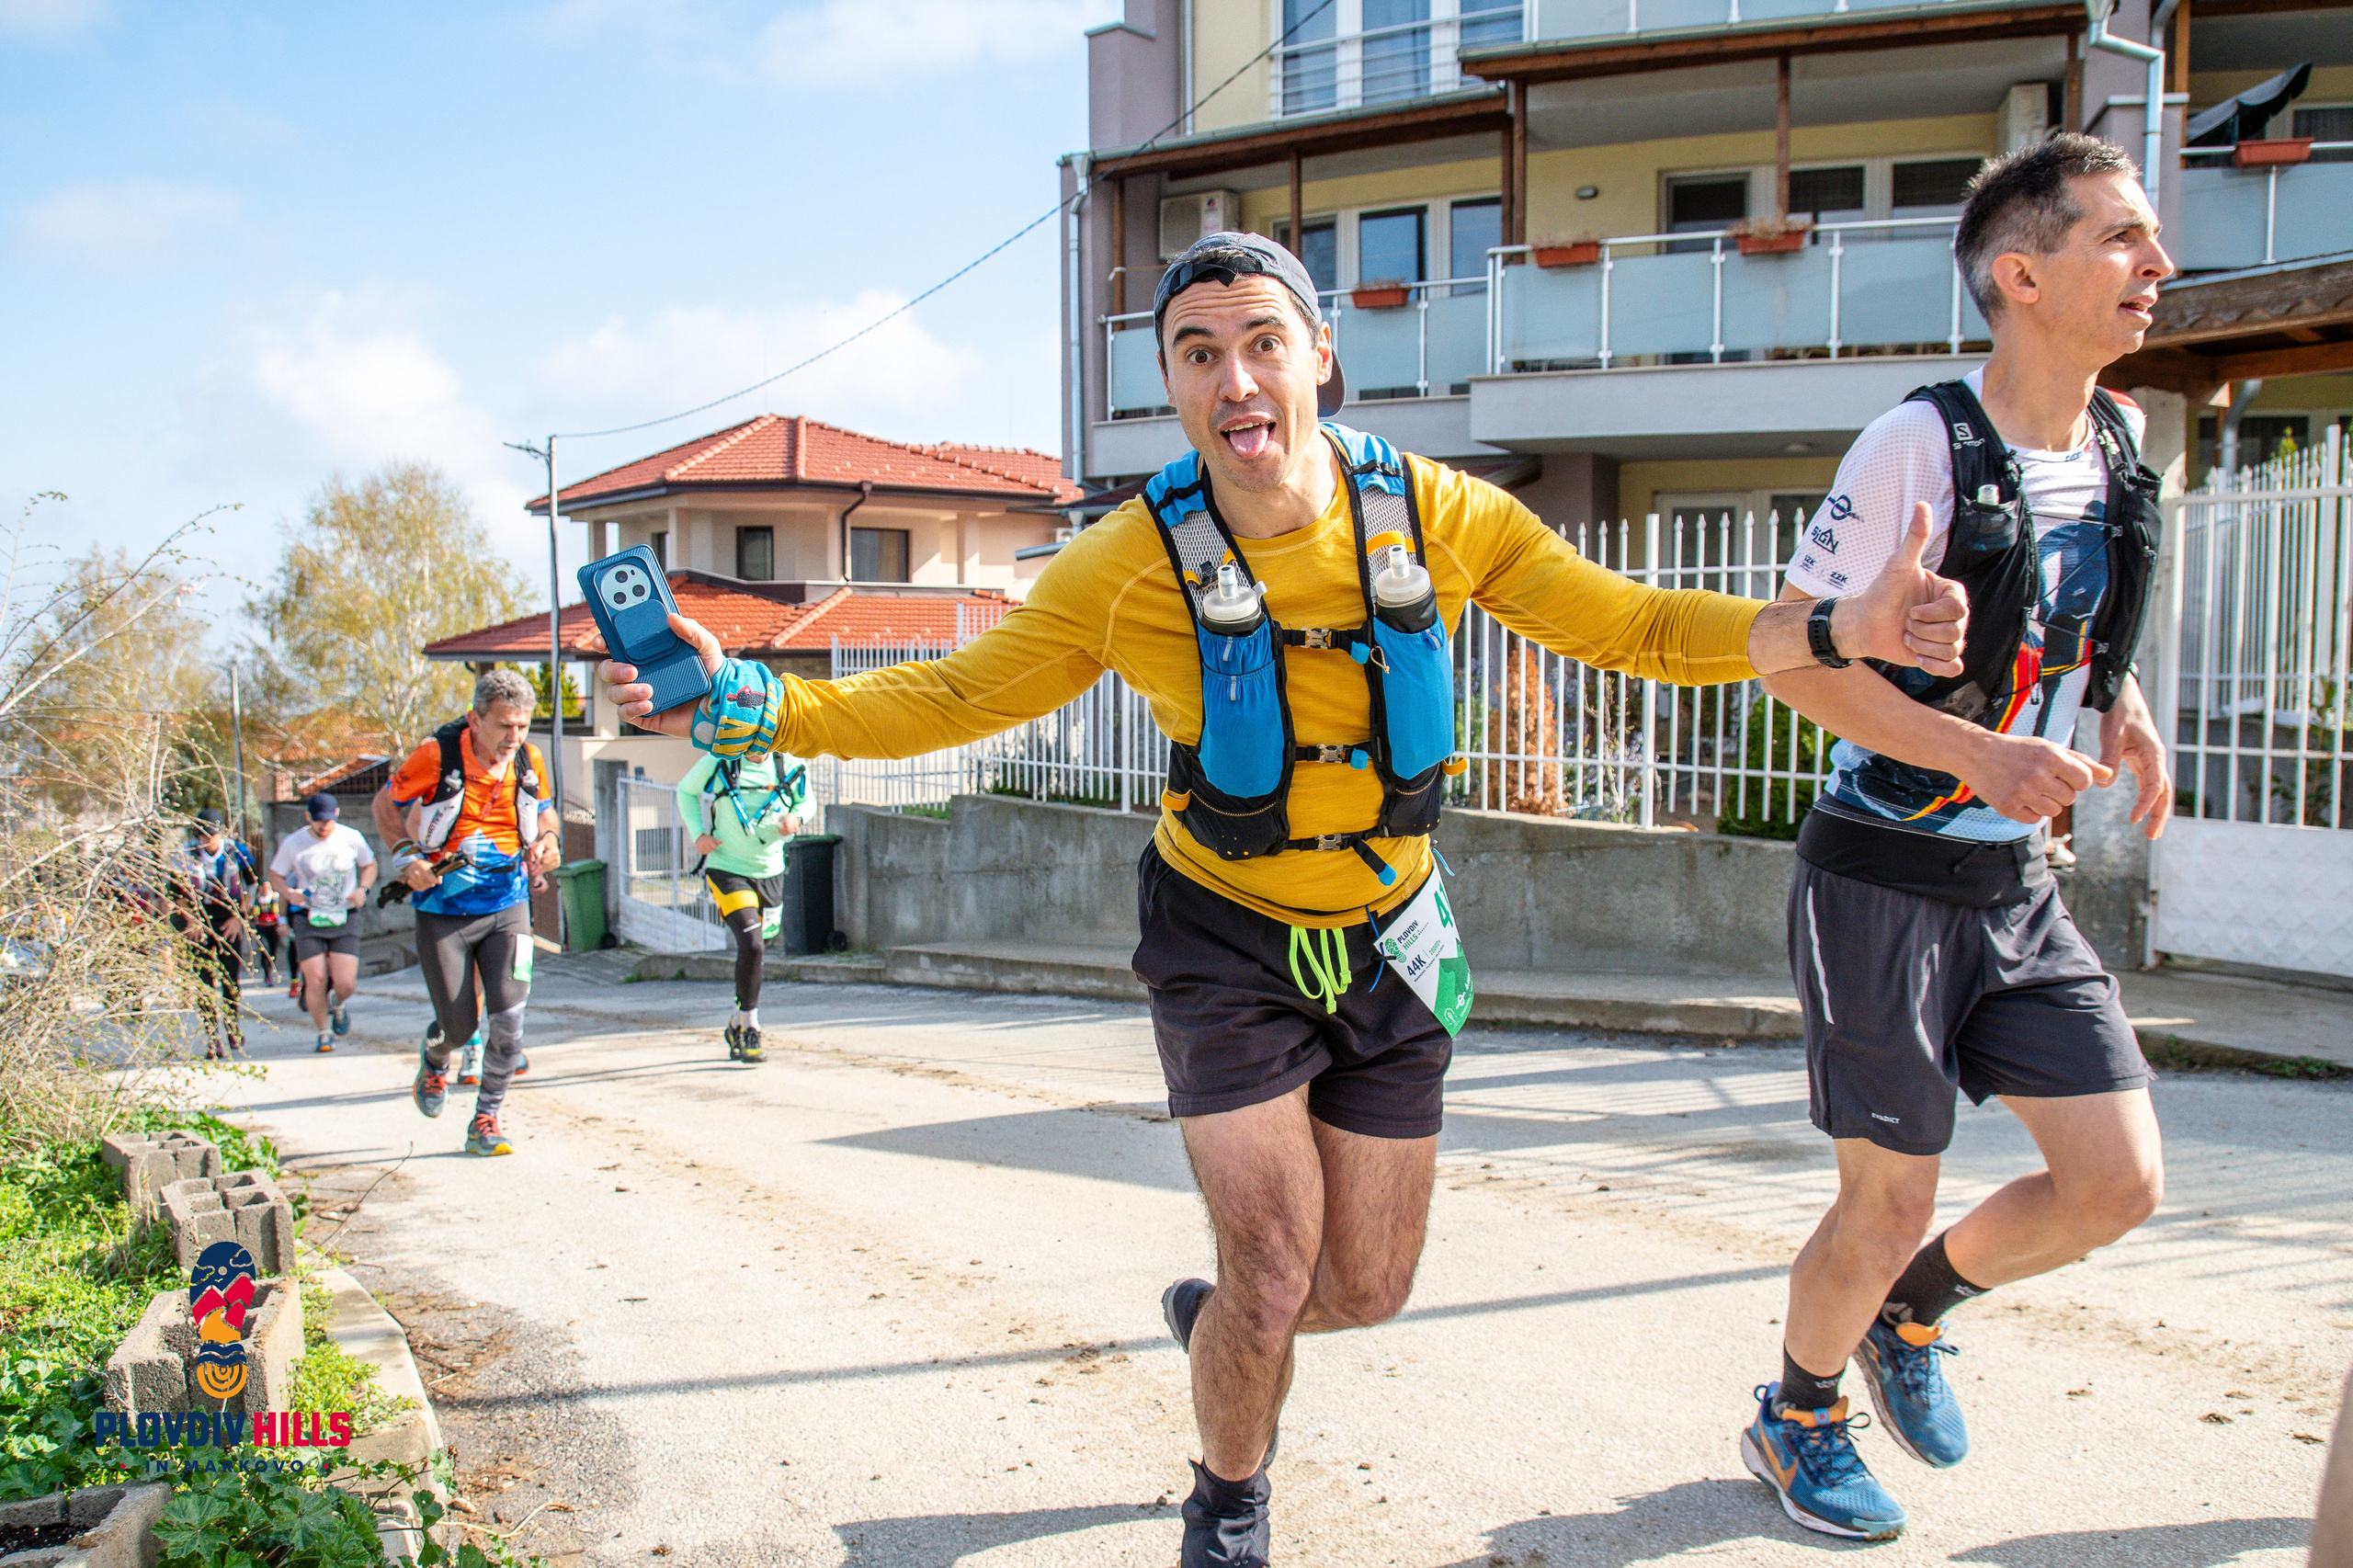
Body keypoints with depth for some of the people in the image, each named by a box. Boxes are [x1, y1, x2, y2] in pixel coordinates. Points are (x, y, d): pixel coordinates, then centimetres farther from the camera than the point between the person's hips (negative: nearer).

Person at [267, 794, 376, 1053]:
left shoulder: (351, 838, -1)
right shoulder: (293, 843, -3)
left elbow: (369, 865, 15)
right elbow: (276, 875, 8)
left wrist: (362, 889, -4)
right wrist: (289, 893, -13)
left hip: (344, 920, 0)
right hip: (309, 921, 0)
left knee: (346, 983, -10)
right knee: (316, 980, -7)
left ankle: (338, 1004, 28)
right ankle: (324, 1033, 16)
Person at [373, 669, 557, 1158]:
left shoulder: (530, 762, -2)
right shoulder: (437, 756, -12)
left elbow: (544, 810, 18)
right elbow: (386, 803, 3)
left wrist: (547, 839, -4)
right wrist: (406, 855, -11)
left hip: (507, 904, 2)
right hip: (443, 909, -2)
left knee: (508, 1015, -11)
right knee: (458, 1023, 1)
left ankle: (485, 1121, 5)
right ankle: (434, 1061, 40)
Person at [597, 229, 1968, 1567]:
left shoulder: (1435, 514, -13)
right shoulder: (1133, 565, -17)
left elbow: (1635, 628, -7)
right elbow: (952, 698, -8)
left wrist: (1838, 629, -21)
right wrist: (746, 707, -20)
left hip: (1387, 937, 3)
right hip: (1226, 939, -2)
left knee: (1365, 1289, 9)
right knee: (1275, 1268, -6)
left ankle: (1213, 1319, 46)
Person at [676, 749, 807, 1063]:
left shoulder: (789, 767, -2)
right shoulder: (717, 764, -9)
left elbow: (805, 800, 15)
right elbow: (685, 791, 8)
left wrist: (795, 817, -8)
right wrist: (698, 833, -6)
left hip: (770, 872, 4)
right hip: (728, 870, -4)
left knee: (755, 952, 13)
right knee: (752, 946, -21)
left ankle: (738, 1025, 36)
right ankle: (749, 1031, -6)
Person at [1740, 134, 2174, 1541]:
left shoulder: (2122, 444, 6)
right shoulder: (1921, 443, -17)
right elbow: (1796, 652, -17)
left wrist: (2130, 712, 6)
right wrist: (1979, 754, -26)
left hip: (2017, 881, 7)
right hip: (1884, 880, -6)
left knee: (2121, 1183, 2)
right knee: (1888, 1204, 2)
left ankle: (1912, 1311, 30)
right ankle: (1797, 1418, 31)